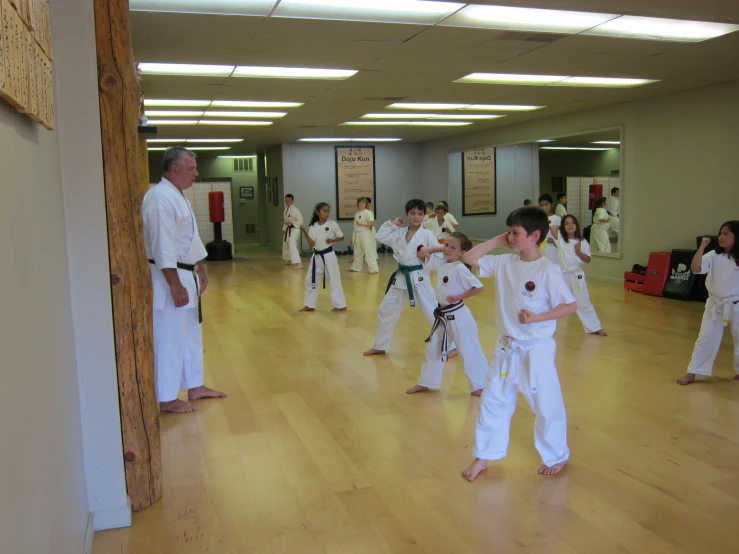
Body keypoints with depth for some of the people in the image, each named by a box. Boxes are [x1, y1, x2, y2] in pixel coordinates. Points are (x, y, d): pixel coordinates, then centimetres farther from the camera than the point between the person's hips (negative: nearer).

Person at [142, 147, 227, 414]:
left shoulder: (178, 196, 14)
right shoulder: (161, 198, -19)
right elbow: (163, 248, -24)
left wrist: (201, 271, 22)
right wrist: (176, 286, -25)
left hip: (186, 275, 11)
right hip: (170, 279, -11)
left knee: (191, 333, 18)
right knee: (170, 338, -2)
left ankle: (195, 387, 30)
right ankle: (167, 399, 9)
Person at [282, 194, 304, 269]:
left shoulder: (295, 210, -18)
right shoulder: (286, 209, 8)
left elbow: (300, 221, -19)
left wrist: (291, 223, -27)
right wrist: (284, 229, 13)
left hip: (294, 229, -9)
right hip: (288, 229, 9)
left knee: (292, 244, -26)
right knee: (286, 244, 22)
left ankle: (299, 263, -32)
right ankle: (290, 260, 44)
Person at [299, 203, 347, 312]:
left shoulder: (332, 224, -7)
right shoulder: (313, 226, 0)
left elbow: (341, 237, 2)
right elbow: (312, 244, -6)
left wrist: (333, 240, -16)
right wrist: (305, 232, -16)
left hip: (328, 255, -4)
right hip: (317, 256, 4)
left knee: (334, 280, -3)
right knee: (310, 279, 10)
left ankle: (340, 305, 6)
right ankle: (310, 305, 23)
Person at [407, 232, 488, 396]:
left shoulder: (460, 269, -18)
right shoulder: (441, 263, 4)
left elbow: (478, 287, -22)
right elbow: (424, 250, 12)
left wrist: (458, 297, -20)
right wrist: (441, 248, 4)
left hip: (458, 316, -8)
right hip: (443, 315, 8)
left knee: (469, 351, 1)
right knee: (433, 349, 16)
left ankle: (481, 385, 14)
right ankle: (425, 383, 29)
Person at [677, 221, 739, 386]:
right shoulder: (713, 256, -6)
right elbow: (695, 268, -21)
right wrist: (702, 246, -22)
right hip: (715, 305, 1)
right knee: (705, 339, 4)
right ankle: (692, 373, 11)